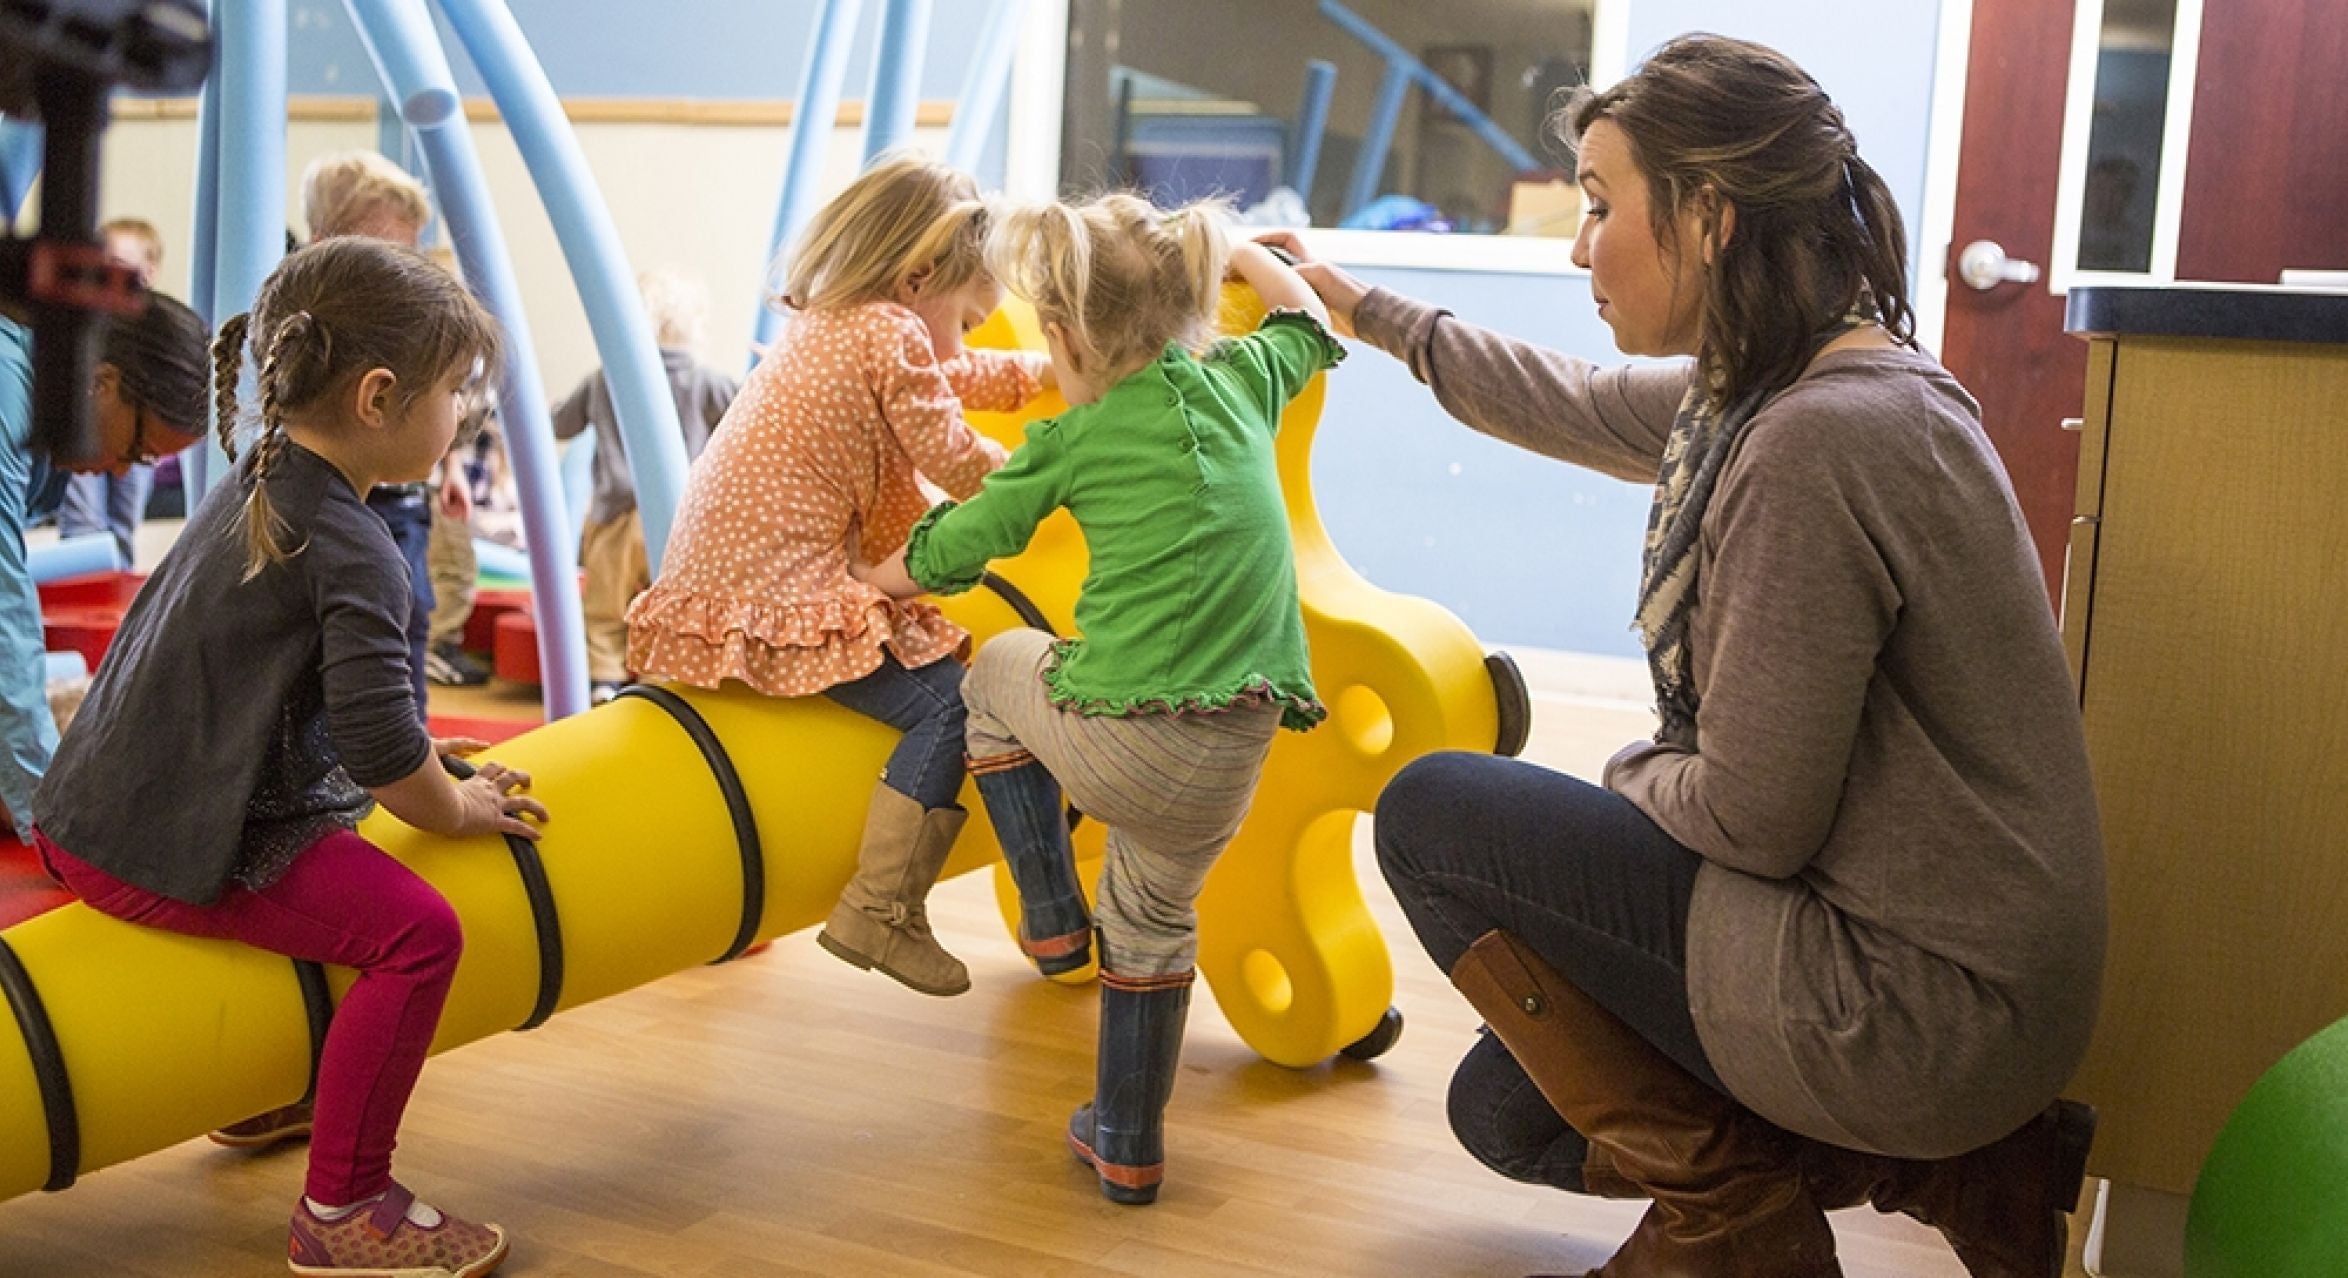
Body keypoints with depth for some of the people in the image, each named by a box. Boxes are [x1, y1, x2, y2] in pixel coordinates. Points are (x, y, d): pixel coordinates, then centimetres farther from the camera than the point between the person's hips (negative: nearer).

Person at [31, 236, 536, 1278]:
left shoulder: (251, 489, 13)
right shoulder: (351, 550, -17)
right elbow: (377, 747, -20)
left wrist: (408, 762, 23)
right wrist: (453, 809, -1)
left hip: (91, 818, 11)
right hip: (166, 853, -11)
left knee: (337, 850, 31)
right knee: (414, 930, -18)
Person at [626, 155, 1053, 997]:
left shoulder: (825, 327, 22)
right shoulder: (892, 335, -8)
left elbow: (949, 378, 36)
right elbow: (955, 463, -3)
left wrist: (1042, 372, 36)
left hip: (707, 592, 10)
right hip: (777, 604, -10)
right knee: (946, 699, -13)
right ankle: (880, 912, -17)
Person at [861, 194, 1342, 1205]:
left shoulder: (1074, 440, -1)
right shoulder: (1242, 382, 7)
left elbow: (935, 560, 10)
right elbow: (1310, 320, 31)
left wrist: (871, 583, 30)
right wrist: (1230, 249, 44)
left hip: (1111, 739, -4)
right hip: (1229, 762, 4)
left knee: (999, 672, 28)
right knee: (1154, 921, 26)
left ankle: (1050, 913, 27)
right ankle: (1127, 1149, 35)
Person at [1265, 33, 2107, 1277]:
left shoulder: (1815, 442, -26)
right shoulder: (1755, 391, 4)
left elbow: (1749, 821, -23)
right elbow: (1574, 404, 25)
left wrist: (1634, 773, -1)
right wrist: (1368, 312, 36)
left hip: (1912, 1005, -10)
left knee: (1430, 814, -2)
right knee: (1503, 1109, 20)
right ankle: (1961, 1165, 14)